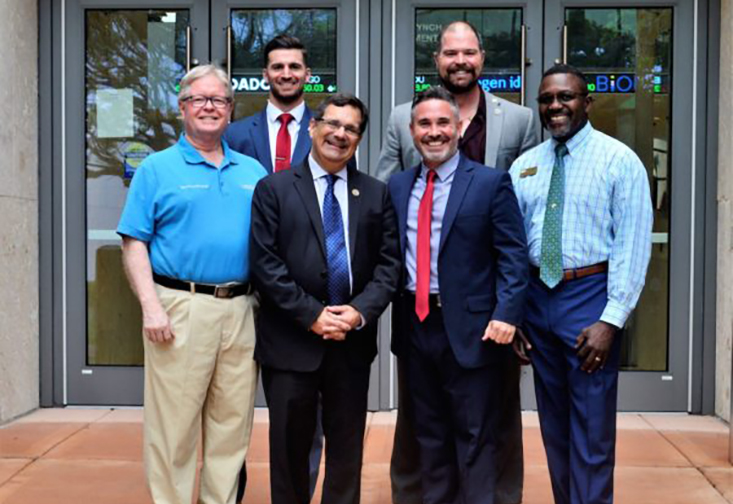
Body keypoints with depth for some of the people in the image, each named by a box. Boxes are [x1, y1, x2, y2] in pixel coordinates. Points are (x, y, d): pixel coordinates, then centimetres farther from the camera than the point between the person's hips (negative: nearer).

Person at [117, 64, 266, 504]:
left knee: (233, 423, 10)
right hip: (180, 307, -4)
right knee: (173, 423, 1)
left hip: (242, 311, 4)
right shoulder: (158, 168, 3)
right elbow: (135, 243, -2)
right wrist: (151, 305, -13)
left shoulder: (253, 171, 15)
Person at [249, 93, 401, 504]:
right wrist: (311, 315, -14)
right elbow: (266, 264, -7)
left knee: (348, 446, 12)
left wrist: (361, 311, -12)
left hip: (353, 340, 3)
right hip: (291, 341, -2)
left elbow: (389, 261, 3)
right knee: (289, 445, 9)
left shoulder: (376, 193, 8)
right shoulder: (274, 189, 0)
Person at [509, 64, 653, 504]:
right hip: (537, 296, 5)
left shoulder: (619, 160, -6)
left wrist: (611, 319, -16)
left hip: (591, 295, -5)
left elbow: (633, 245, -10)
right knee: (554, 423, 17)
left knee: (591, 429, 1)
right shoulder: (525, 165, 8)